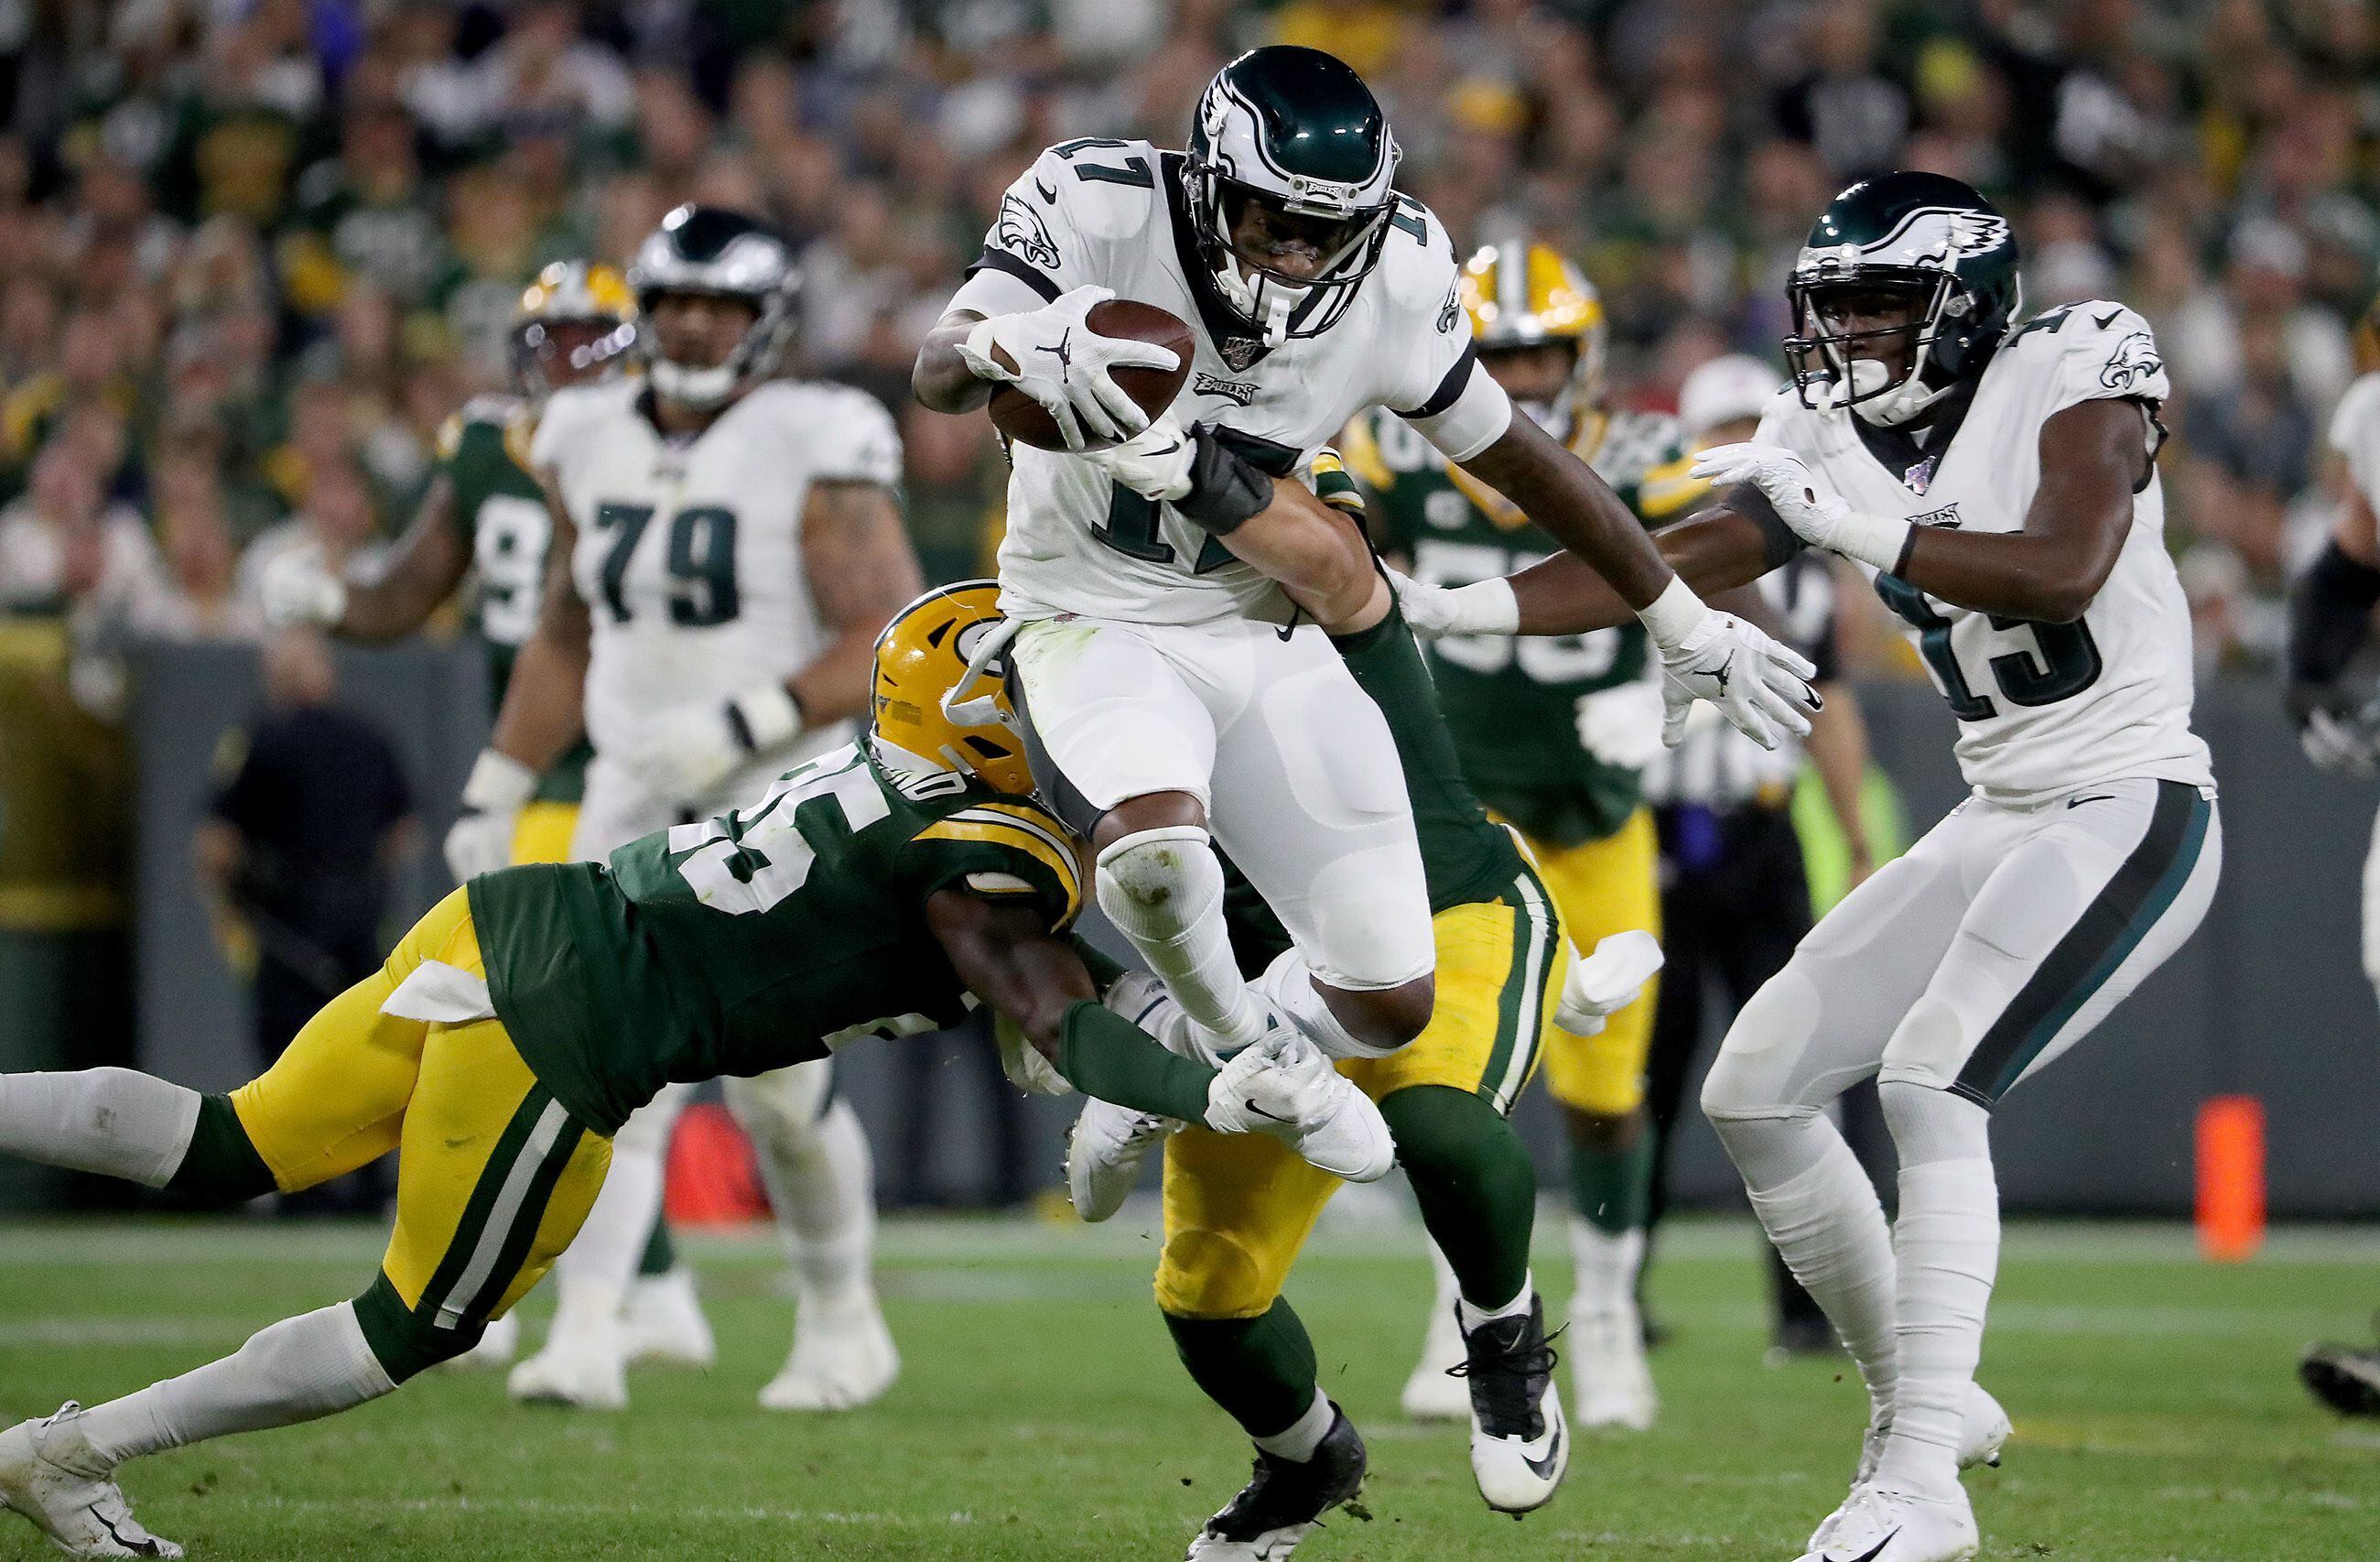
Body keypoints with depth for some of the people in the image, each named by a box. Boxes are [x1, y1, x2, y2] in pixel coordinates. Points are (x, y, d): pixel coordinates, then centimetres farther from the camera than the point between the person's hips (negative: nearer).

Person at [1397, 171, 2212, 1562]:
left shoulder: (2073, 379, -14)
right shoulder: (1834, 439, 4)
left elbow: (2064, 571, -30)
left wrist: (1851, 522, -32)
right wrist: (1439, 610, -10)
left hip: (2130, 811, -8)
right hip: (1999, 818, 8)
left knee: (1929, 1082, -25)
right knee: (1757, 1092, 5)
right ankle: (1917, 1395, 18)